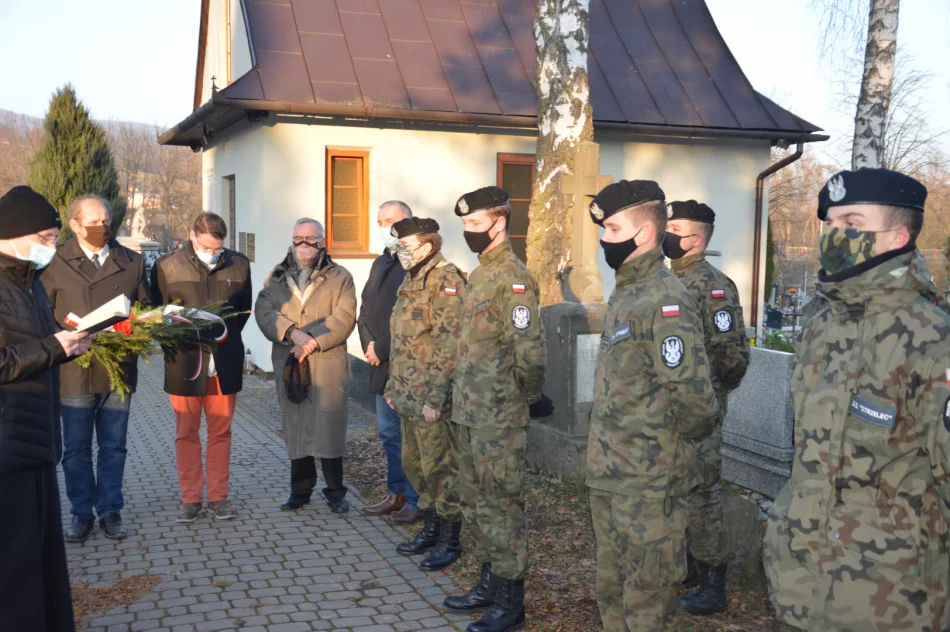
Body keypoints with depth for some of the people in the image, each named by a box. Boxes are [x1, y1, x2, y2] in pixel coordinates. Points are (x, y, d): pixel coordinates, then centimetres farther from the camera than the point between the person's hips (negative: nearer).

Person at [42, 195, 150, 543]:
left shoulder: (132, 262, 8)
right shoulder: (57, 263, 0)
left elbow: (146, 308, 13)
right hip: (75, 373, -2)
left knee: (113, 447, 10)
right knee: (76, 449, 8)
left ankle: (110, 510, 22)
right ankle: (81, 513, 21)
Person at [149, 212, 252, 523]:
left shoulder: (238, 264, 5)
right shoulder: (167, 266, -1)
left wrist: (227, 337, 4)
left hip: (225, 361, 1)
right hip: (184, 361, -1)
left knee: (220, 431, 8)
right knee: (186, 433, 5)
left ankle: (218, 496, 17)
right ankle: (190, 498, 15)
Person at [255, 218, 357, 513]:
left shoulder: (339, 277, 5)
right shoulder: (276, 277, 13)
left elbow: (344, 318, -5)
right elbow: (263, 311, 0)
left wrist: (313, 342, -15)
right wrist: (292, 332, -16)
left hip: (327, 364, -3)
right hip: (287, 364, 3)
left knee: (329, 425, -4)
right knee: (295, 426, 8)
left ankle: (335, 491, 8)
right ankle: (300, 489, 20)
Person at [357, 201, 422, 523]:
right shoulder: (380, 263, 17)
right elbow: (365, 308, 20)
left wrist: (383, 350, -14)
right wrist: (369, 344, 3)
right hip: (382, 364, 9)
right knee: (388, 433, 15)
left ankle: (416, 501, 8)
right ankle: (397, 494, 26)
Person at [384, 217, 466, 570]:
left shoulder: (446, 281, -14)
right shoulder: (410, 282, 16)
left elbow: (449, 344, -20)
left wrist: (435, 396, -22)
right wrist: (393, 386, 19)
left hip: (431, 397, -9)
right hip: (408, 396, 9)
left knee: (440, 467, -1)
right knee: (414, 463, 16)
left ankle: (450, 541, 11)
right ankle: (431, 528, 30)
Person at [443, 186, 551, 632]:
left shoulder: (512, 278, -17)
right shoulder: (480, 274, 14)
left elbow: (530, 352, -22)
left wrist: (529, 397, -8)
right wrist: (464, 395, 17)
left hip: (499, 418, -10)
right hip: (470, 413, 10)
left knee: (501, 506, -1)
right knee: (475, 502, 18)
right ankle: (489, 584, 31)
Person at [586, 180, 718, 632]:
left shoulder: (665, 302, -19)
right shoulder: (624, 294, 11)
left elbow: (692, 395, -26)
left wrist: (671, 442, -8)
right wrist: (606, 452, 14)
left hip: (648, 483, -9)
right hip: (607, 475, 9)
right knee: (612, 591, 21)